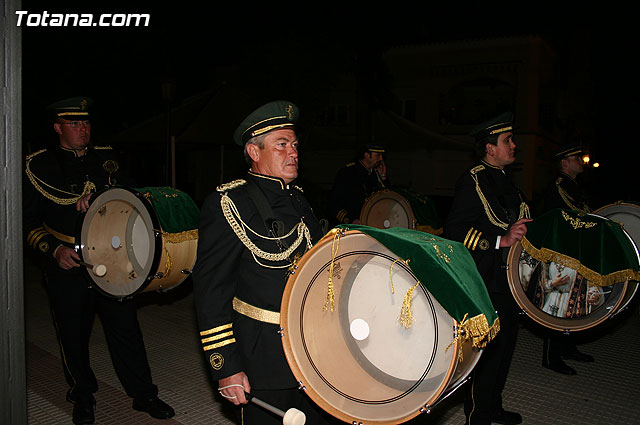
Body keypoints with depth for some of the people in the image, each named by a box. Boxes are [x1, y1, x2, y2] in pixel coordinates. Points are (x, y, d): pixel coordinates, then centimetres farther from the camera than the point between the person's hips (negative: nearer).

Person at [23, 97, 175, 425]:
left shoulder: (106, 158, 10)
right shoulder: (39, 166, 1)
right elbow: (29, 222, 1)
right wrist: (55, 250, -13)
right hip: (67, 266, -2)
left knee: (125, 328, 4)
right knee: (74, 335, 10)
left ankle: (143, 395, 17)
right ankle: (82, 396, 32)